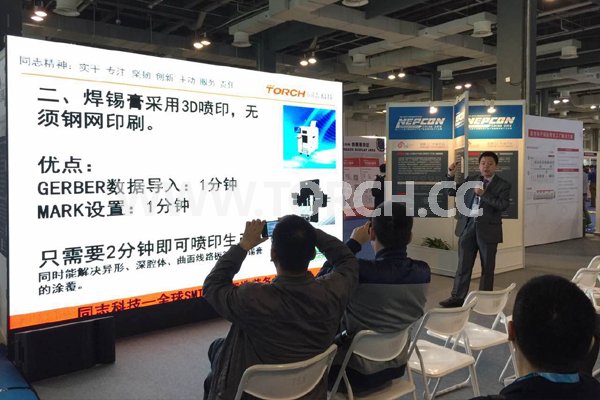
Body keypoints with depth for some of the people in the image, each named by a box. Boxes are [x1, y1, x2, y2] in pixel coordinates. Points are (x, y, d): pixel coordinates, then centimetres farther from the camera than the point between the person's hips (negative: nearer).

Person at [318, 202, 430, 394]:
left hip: (359, 374, -5)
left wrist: (353, 243, -11)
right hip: (396, 367, 6)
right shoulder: (423, 272, -14)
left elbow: (321, 280, -12)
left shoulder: (358, 272, -32)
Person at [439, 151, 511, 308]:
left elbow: (503, 205, -15)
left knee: (487, 267, 8)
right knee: (463, 265, 6)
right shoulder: (471, 180, 10)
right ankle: (457, 297, 12)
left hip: (487, 229, -3)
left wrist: (484, 194, -19)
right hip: (468, 226, 3)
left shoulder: (503, 185, -1)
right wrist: (451, 174, 0)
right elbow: (452, 192, 14)